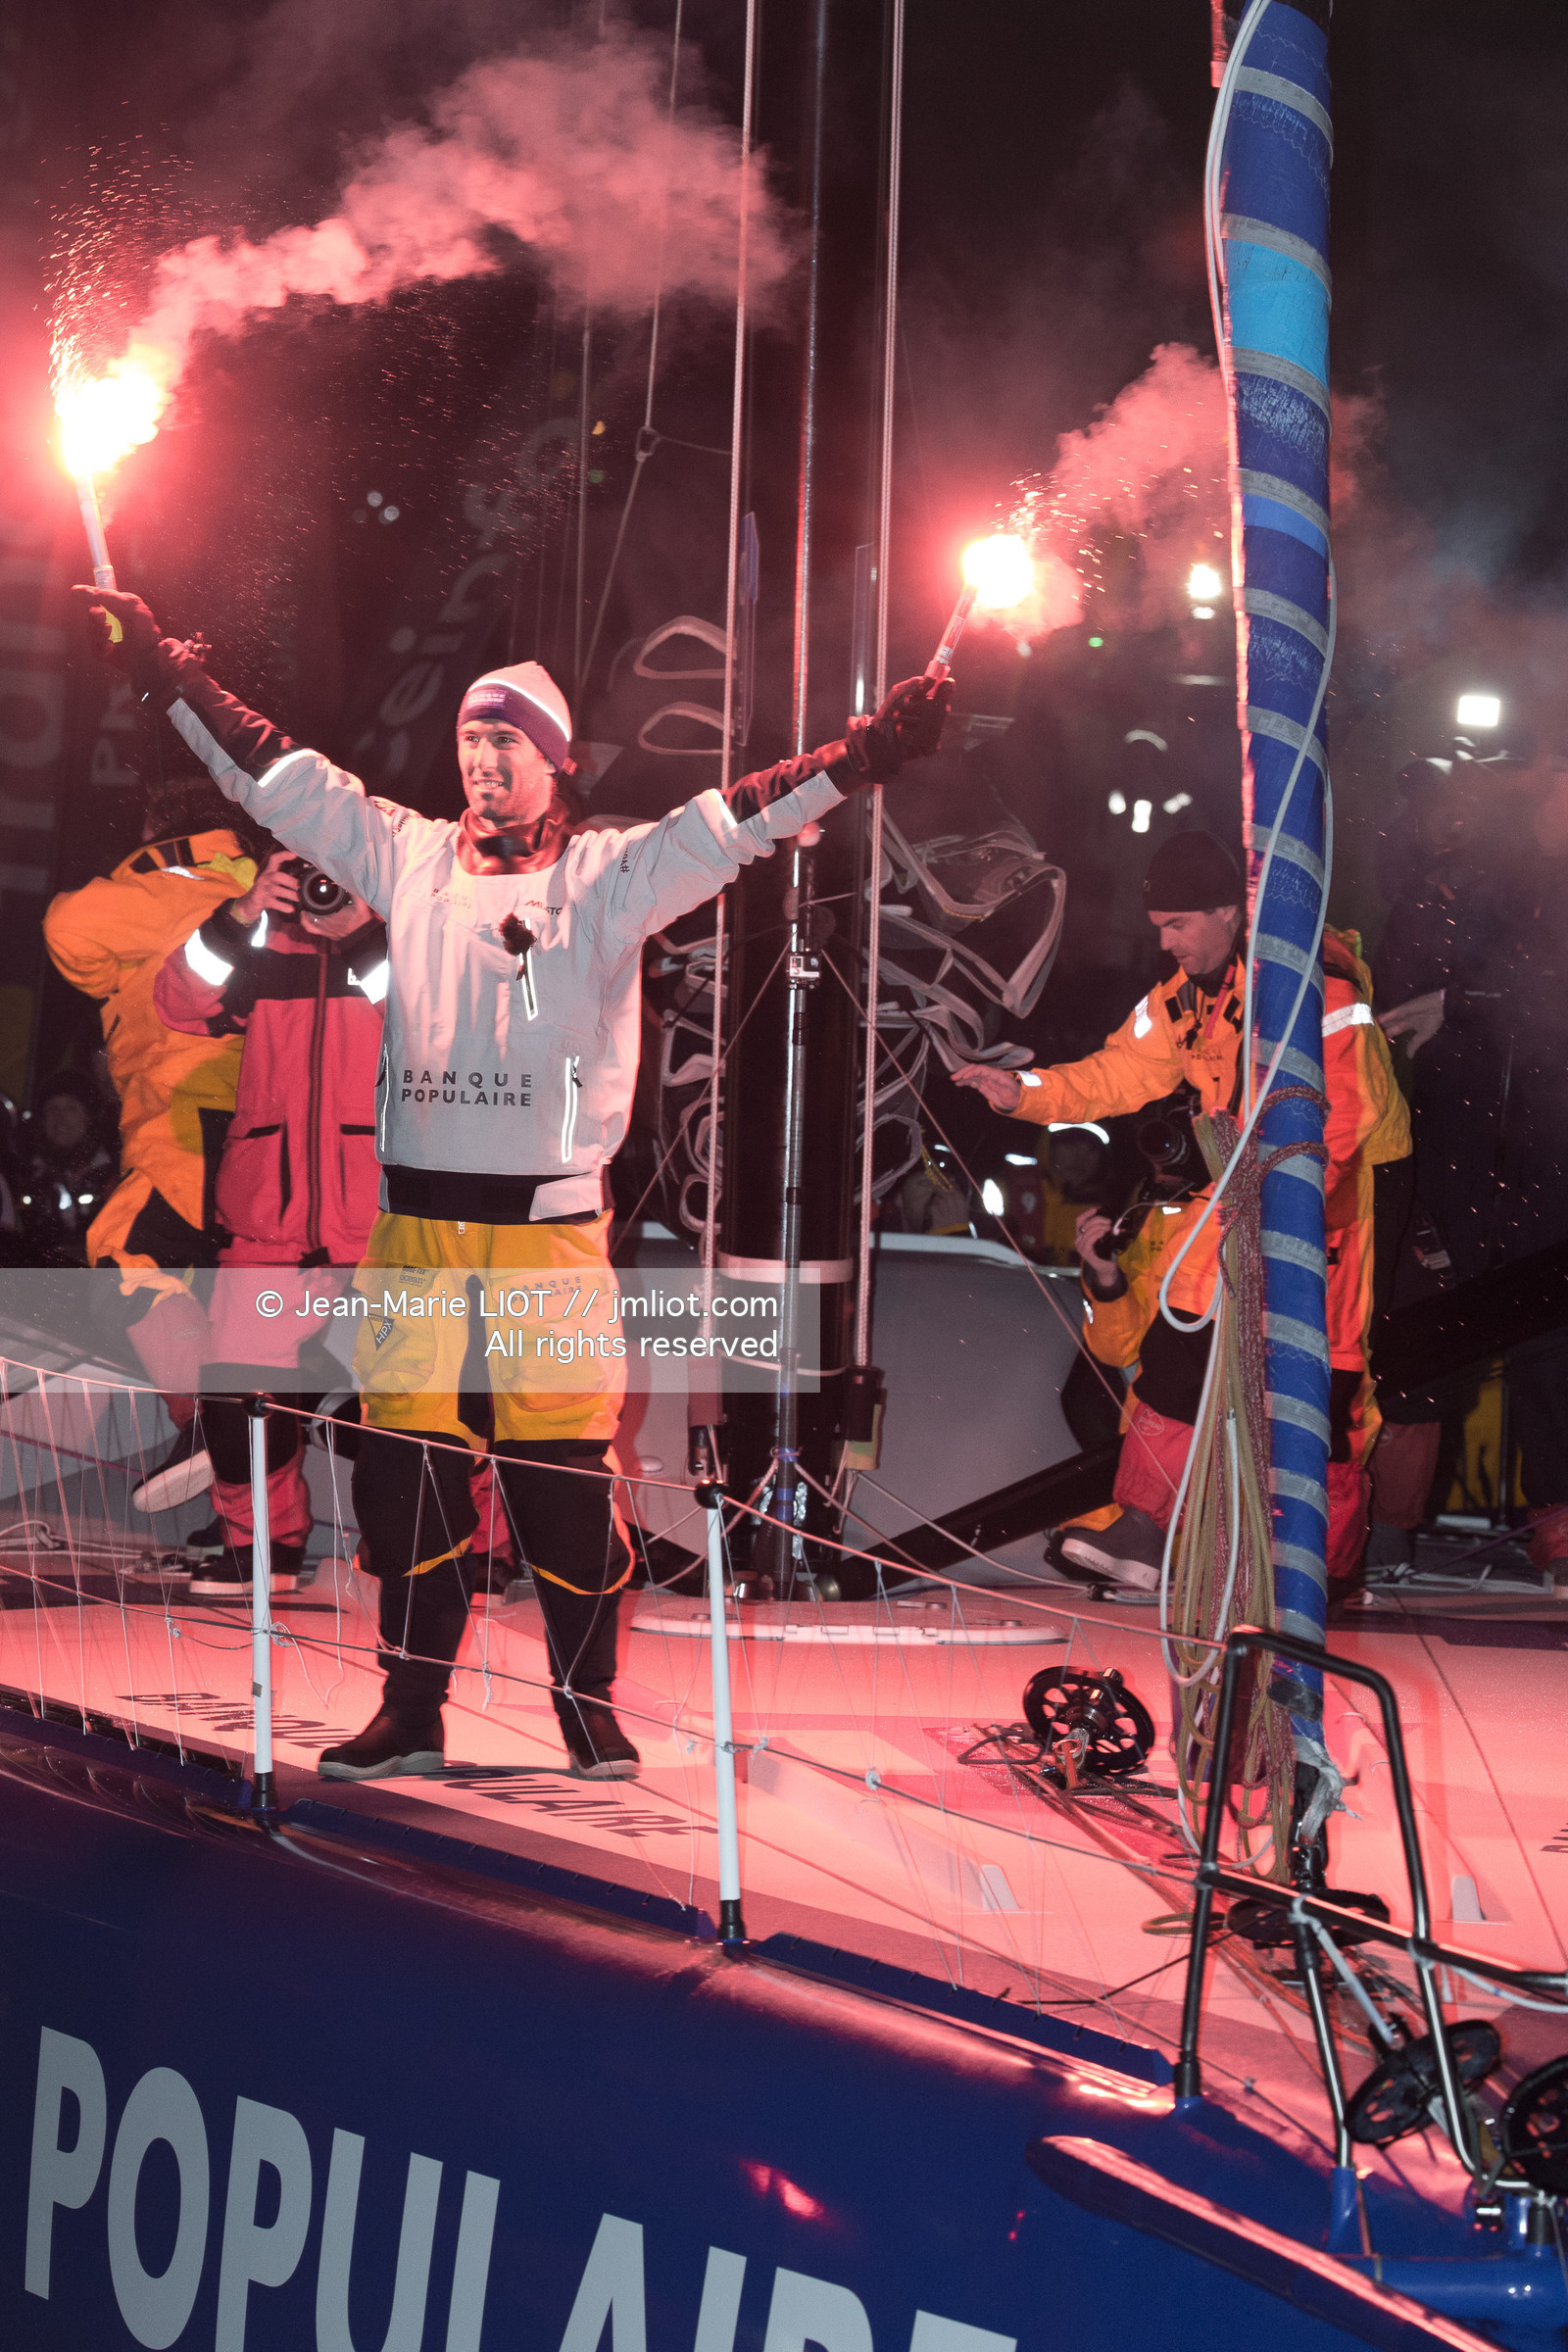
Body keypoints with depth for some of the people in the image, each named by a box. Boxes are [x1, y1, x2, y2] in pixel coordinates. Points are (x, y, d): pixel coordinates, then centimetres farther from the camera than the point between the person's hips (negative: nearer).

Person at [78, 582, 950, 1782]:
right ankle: (412, 1709, 18)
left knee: (566, 1476, -2)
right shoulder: (409, 856, 10)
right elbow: (272, 773, 15)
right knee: (405, 1466, 6)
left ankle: (589, 1707, 12)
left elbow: (740, 819, -8)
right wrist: (165, 663, 16)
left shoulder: (610, 875, 1)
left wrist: (872, 749, -19)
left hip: (552, 1222, -3)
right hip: (416, 1222, 3)